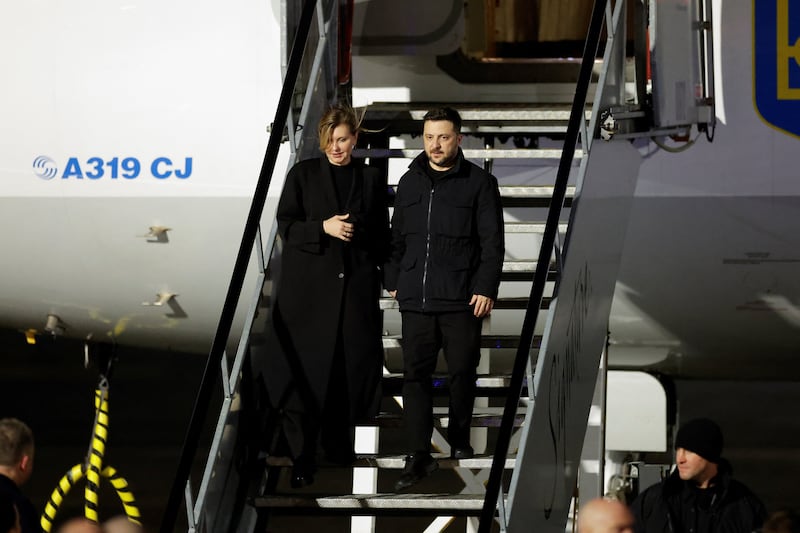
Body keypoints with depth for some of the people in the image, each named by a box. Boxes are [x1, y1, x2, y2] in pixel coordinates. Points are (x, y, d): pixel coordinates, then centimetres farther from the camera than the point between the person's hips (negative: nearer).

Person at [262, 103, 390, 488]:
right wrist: (323, 228, -15)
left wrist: (388, 278, 8)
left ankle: (337, 443, 17)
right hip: (309, 285, -2)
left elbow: (382, 235, 14)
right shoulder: (303, 174, 4)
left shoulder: (371, 179, 10)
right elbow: (285, 225, 0)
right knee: (306, 370, -7)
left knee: (350, 366, 2)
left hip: (356, 284, 2)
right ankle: (302, 460, -6)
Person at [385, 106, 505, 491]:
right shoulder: (410, 182, 13)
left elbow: (492, 242, -3)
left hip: (461, 300, -3)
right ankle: (419, 456, -4)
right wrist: (393, 281, 16)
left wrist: (486, 288, -10)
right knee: (415, 374, -4)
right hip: (415, 300, 3)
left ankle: (459, 440, 26)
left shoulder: (479, 183, 0)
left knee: (462, 372, 7)